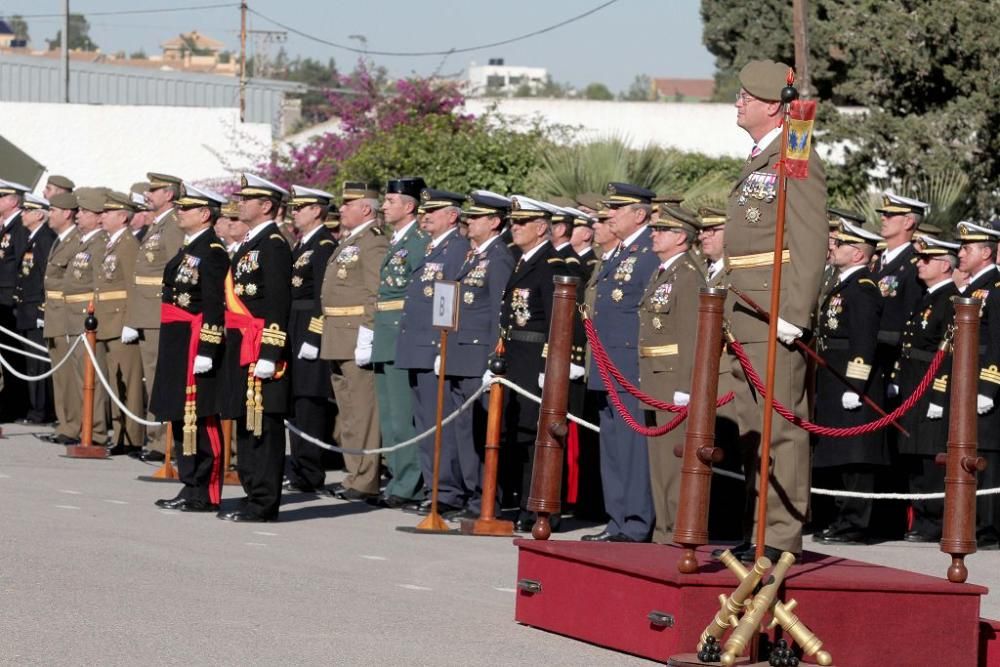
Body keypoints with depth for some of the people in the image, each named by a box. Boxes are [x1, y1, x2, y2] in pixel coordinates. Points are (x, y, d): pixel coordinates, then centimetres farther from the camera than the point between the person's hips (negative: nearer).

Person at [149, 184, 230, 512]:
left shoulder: (212, 252, -13)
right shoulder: (189, 249, 17)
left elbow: (214, 307, -19)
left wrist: (206, 350, -24)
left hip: (196, 347, -10)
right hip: (177, 347, 10)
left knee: (200, 419, -7)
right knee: (180, 417, 13)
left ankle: (206, 494, -3)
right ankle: (191, 487, 19)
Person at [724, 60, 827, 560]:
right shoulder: (758, 161, 20)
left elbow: (811, 243, -15)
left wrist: (794, 313, -21)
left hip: (775, 316, -10)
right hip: (747, 314, 10)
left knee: (779, 425, -8)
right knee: (750, 426, 12)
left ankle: (782, 534, -6)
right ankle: (757, 530, 18)